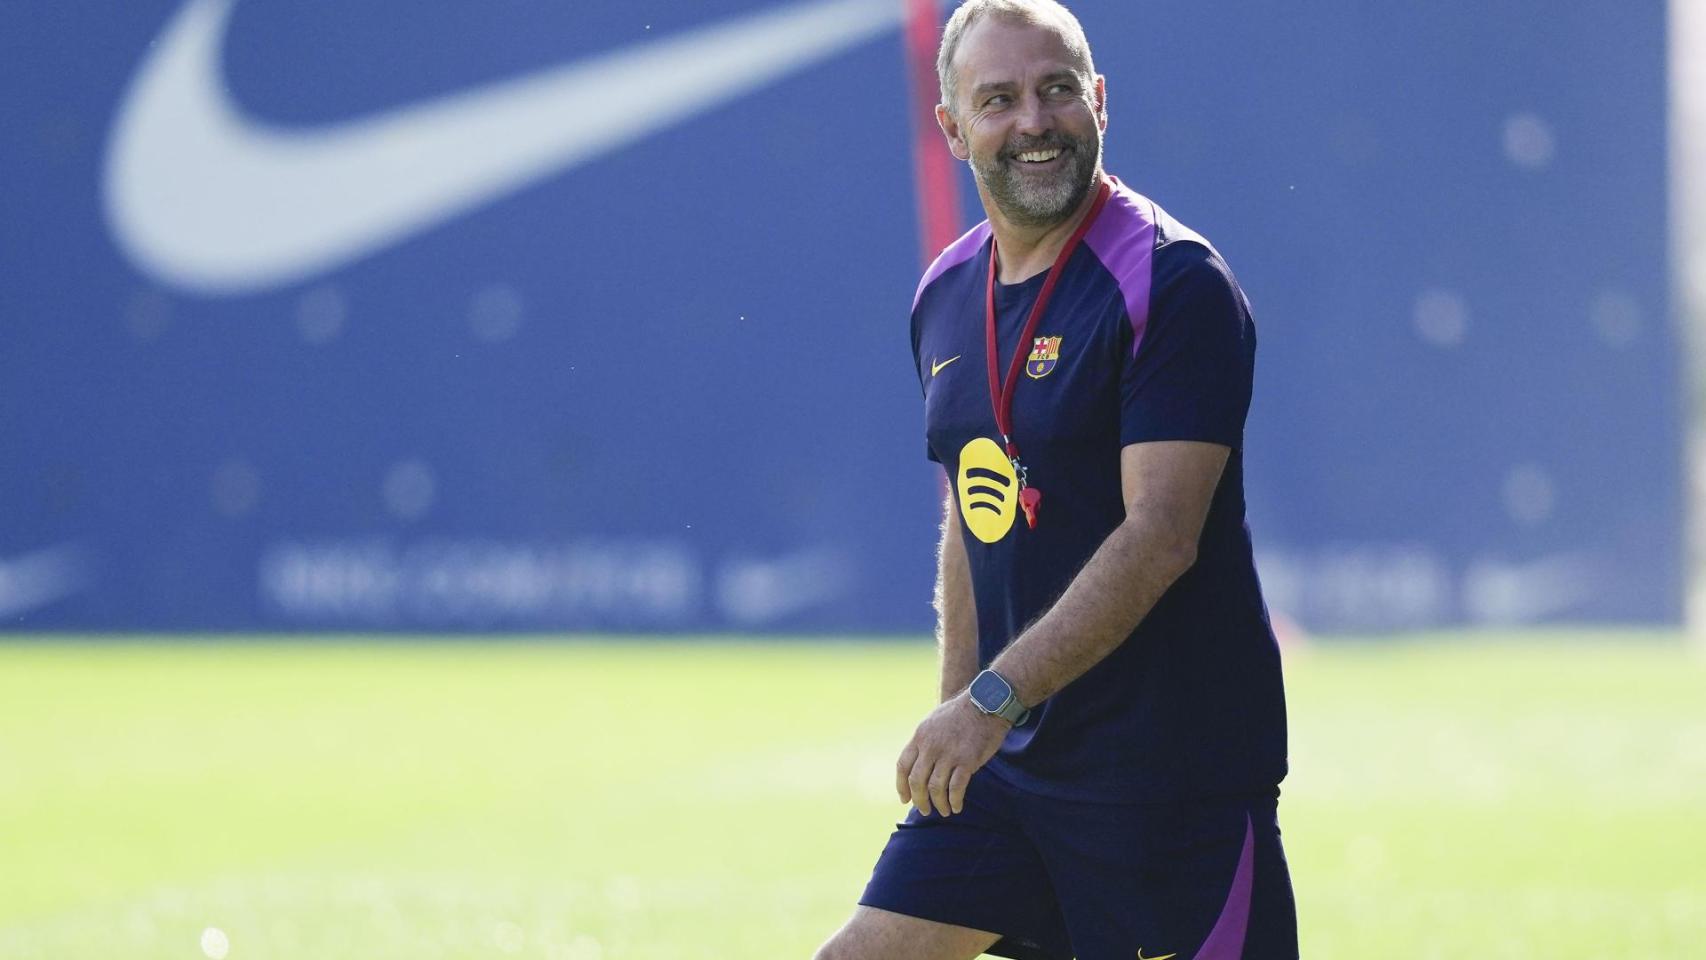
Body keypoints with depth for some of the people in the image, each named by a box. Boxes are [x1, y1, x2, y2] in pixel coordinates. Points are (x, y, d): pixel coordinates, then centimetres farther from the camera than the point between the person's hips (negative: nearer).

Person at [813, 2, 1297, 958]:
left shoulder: (1175, 283, -13)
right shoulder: (946, 296, 11)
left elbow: (1158, 536, -21)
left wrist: (995, 698, -25)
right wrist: (957, 718, 15)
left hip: (1170, 764, -7)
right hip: (1005, 764, 7)